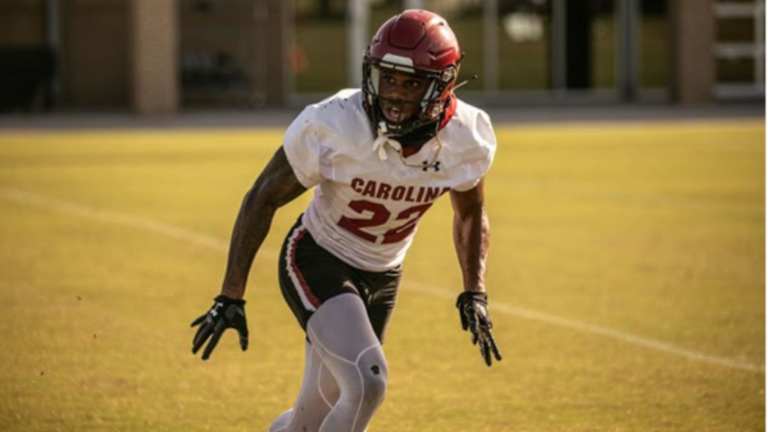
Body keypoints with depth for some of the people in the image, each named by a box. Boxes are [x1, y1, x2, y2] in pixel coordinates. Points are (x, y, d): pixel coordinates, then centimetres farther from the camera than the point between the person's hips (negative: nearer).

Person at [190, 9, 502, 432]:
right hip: (316, 260, -5)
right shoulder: (331, 126, -26)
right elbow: (263, 198, -14)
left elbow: (470, 214, 8)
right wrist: (231, 296, -15)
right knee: (367, 383, -28)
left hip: (382, 276, 5)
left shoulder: (465, 140, -15)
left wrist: (475, 293, -2)